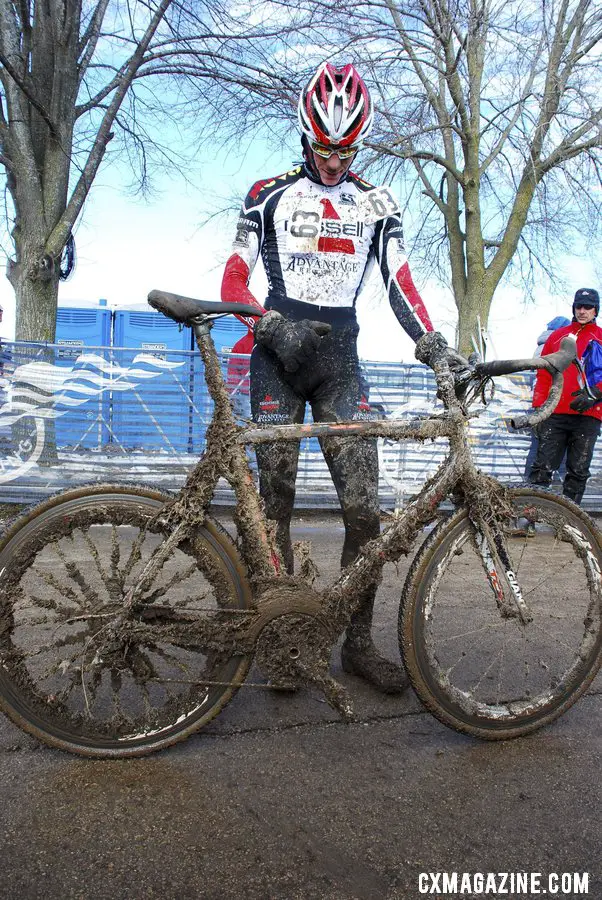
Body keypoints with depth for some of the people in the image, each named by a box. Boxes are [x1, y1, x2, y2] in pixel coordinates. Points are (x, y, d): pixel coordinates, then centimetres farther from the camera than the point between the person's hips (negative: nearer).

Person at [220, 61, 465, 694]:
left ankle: (358, 642, 7)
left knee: (364, 509, -7)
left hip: (340, 361, 2)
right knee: (276, 503, -3)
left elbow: (400, 284, 6)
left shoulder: (376, 204, 14)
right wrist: (273, 325, -17)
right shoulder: (269, 195, 8)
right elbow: (233, 281, 3)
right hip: (278, 356, -1)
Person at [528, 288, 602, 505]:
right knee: (543, 467, -5)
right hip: (556, 414, 1)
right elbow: (543, 375, 12)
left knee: (578, 471, 3)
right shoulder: (557, 336, 15)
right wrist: (538, 408, 5)